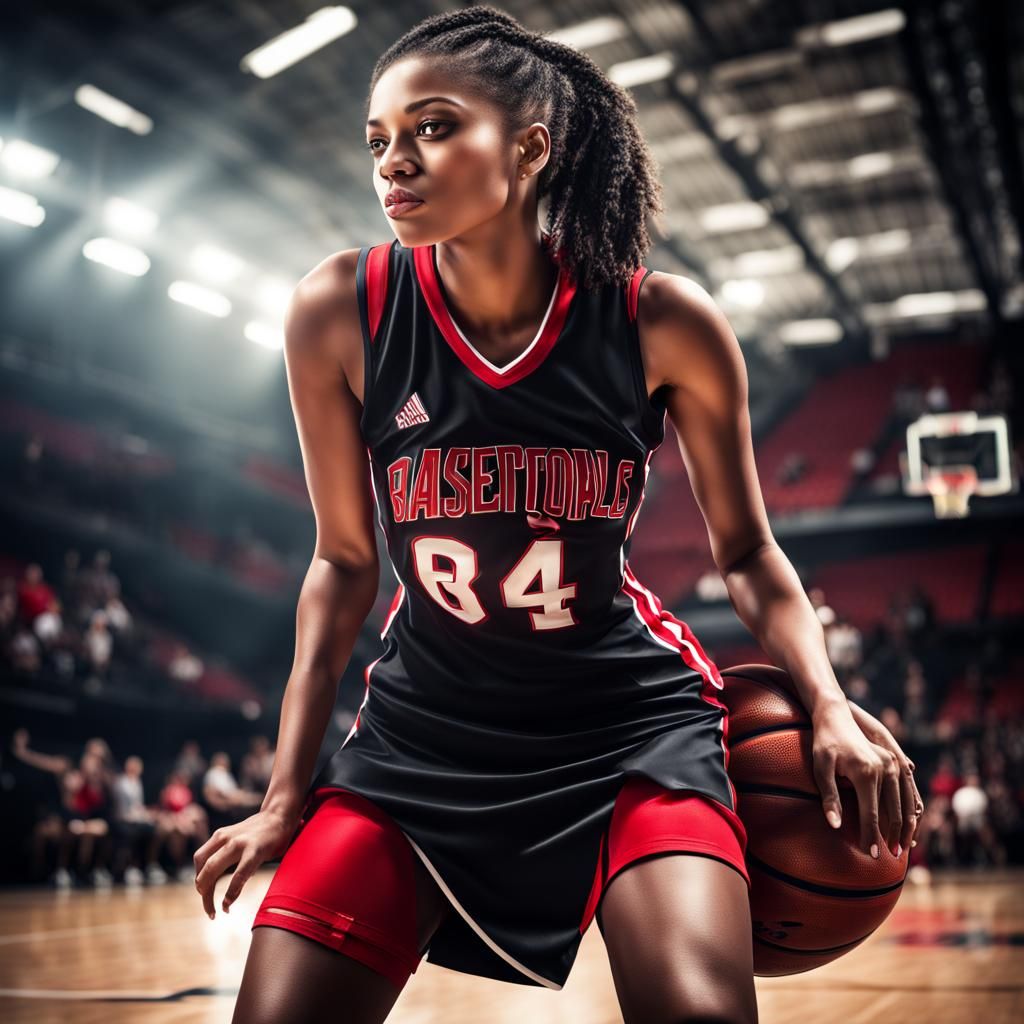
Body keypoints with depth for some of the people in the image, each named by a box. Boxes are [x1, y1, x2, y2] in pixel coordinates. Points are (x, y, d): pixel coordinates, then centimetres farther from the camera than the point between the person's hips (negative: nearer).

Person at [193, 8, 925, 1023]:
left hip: (629, 720, -1)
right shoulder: (339, 312, -11)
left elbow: (744, 548, 1)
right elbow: (344, 561, 0)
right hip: (423, 726, 2)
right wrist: (287, 791, 0)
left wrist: (828, 706, -16)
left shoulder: (661, 321, -13)